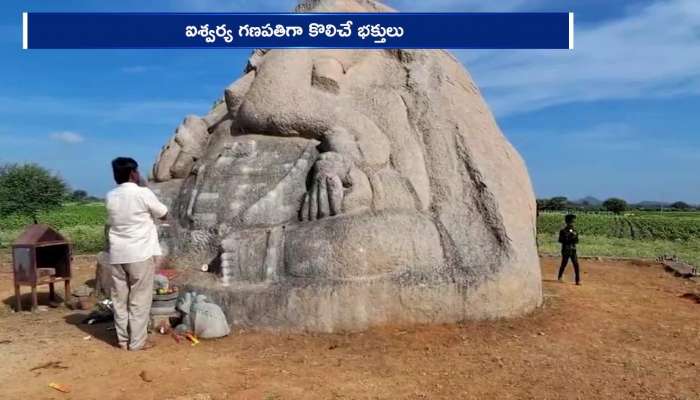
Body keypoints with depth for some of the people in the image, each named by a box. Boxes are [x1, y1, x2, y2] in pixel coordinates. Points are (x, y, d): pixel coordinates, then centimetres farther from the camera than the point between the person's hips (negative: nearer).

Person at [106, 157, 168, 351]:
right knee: (139, 299, 3)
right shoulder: (143, 193, -11)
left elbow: (109, 225, 14)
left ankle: (123, 339, 19)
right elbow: (163, 214, 2)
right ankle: (138, 341, 8)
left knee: (120, 298, 11)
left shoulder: (111, 196, 6)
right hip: (140, 254, -5)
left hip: (117, 254, 6)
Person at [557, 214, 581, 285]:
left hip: (573, 250, 4)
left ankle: (578, 280, -2)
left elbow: (577, 240, 6)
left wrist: (574, 239, -16)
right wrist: (569, 240, -20)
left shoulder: (574, 231, 8)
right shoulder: (563, 231, -6)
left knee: (576, 265, -5)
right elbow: (560, 240, -11)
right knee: (564, 264, 5)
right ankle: (560, 277, 27)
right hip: (566, 250, -4)